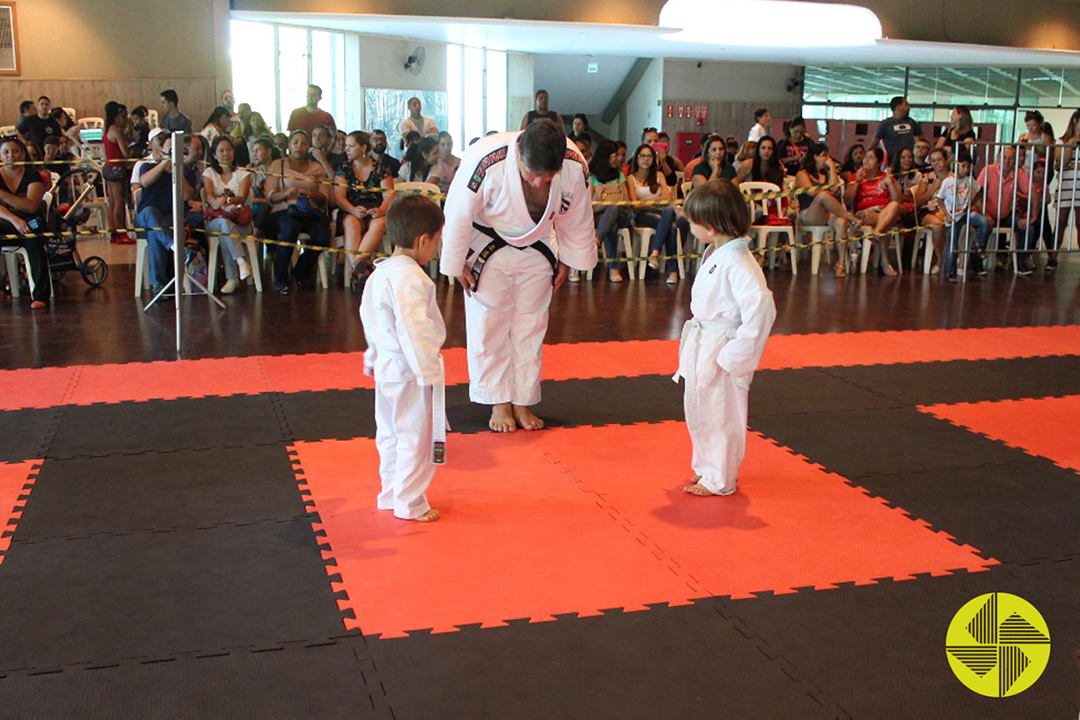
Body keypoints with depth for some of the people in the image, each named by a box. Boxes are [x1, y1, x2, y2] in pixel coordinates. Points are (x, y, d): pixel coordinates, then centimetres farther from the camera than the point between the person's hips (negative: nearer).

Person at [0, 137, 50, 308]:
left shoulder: (32, 176, 1)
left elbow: (31, 206, -14)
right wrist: (14, 219, -27)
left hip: (30, 223, -2)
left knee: (34, 243, -35)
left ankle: (40, 296, -32)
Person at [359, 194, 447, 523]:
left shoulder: (380, 272, 8)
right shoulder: (410, 279, -23)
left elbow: (368, 318, 19)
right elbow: (414, 329, -27)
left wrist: (374, 355, 30)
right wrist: (428, 371, -22)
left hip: (386, 367, 10)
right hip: (410, 372, -10)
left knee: (390, 433, 19)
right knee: (416, 437, 2)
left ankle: (391, 494, 32)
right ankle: (410, 504, 12)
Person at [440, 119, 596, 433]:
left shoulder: (575, 166, -24)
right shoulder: (486, 160, -35)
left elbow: (577, 218, -5)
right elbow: (458, 213, -20)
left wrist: (568, 260, 6)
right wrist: (456, 264, -11)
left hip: (537, 251, 3)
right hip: (487, 251, -2)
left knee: (531, 328, 8)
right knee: (489, 326, 1)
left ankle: (522, 402, 21)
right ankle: (499, 403, 15)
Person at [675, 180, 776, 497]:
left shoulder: (737, 263, -24)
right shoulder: (714, 254, 7)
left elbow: (760, 306, -31)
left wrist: (736, 353, -26)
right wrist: (696, 337, 12)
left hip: (722, 351, -10)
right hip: (702, 347, 10)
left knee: (720, 415, 4)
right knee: (699, 411, 20)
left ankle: (720, 479, 20)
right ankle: (706, 467, 38)